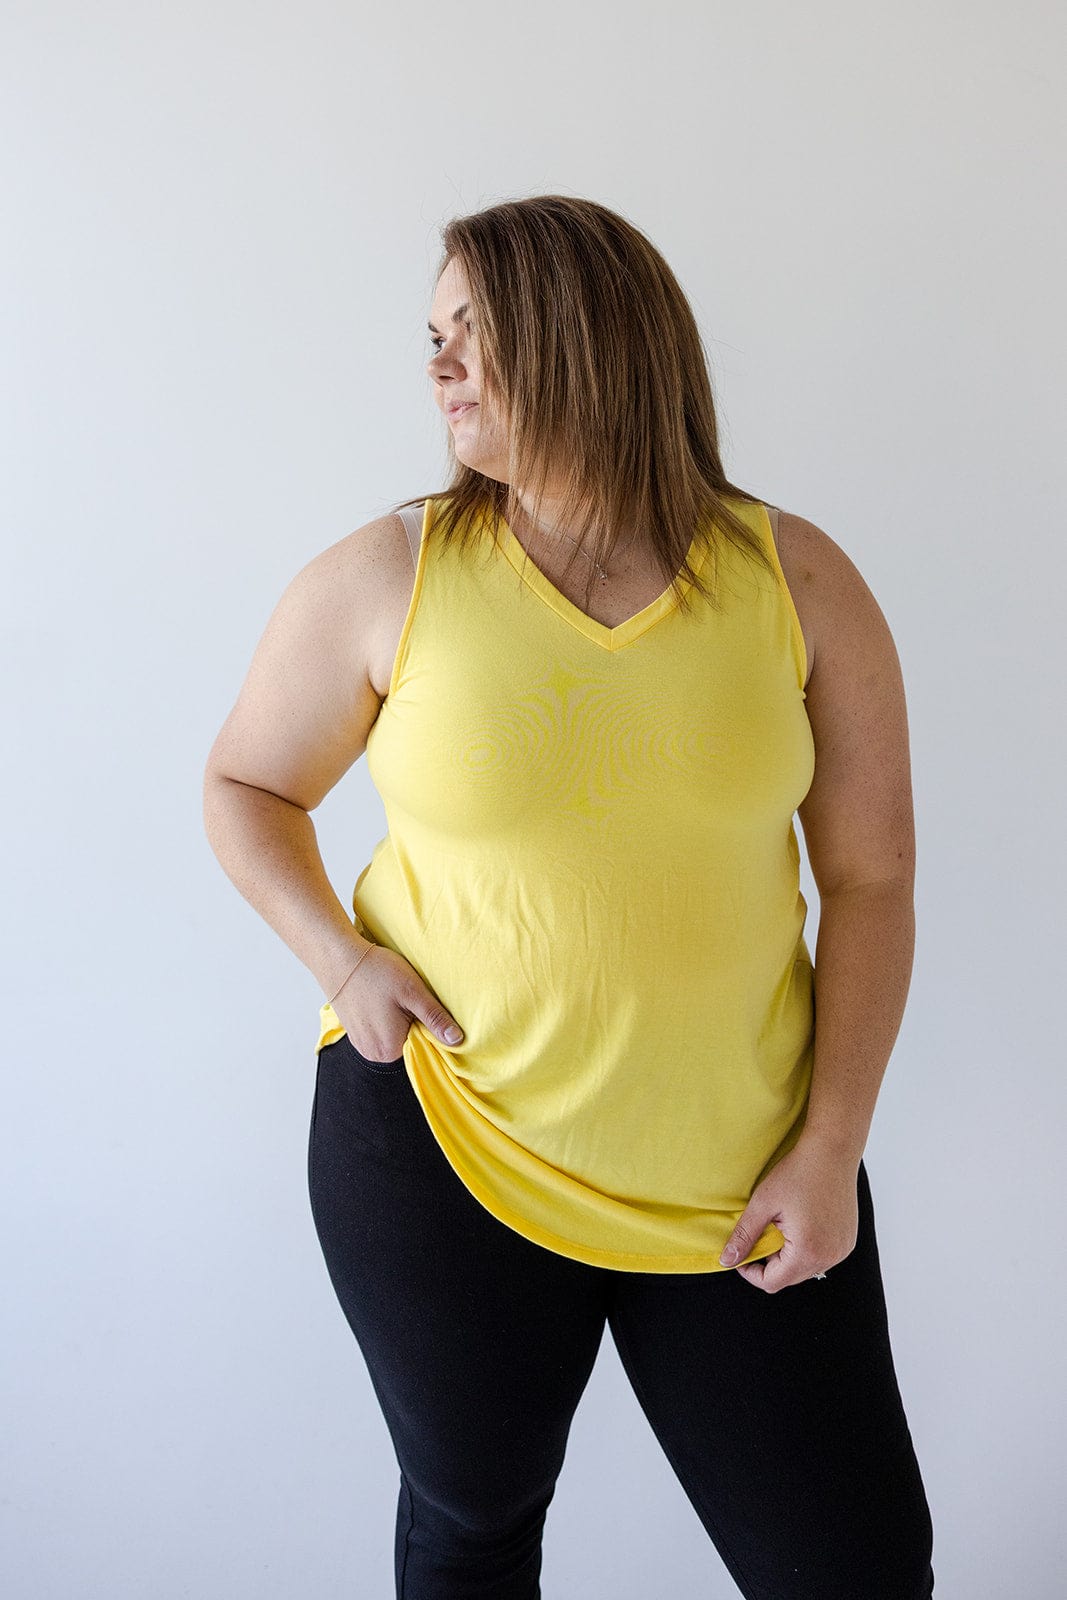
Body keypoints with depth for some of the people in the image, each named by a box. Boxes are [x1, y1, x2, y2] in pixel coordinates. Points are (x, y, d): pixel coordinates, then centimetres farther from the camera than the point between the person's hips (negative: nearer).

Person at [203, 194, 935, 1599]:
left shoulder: (798, 583, -4)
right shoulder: (384, 580, -6)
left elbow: (870, 877, 0)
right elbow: (246, 785, 8)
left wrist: (832, 1145, -5)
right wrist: (343, 962, -9)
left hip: (739, 1176, 1)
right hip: (441, 1154, 0)